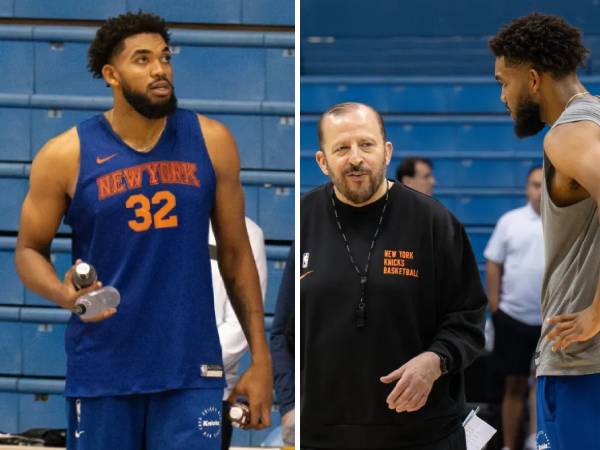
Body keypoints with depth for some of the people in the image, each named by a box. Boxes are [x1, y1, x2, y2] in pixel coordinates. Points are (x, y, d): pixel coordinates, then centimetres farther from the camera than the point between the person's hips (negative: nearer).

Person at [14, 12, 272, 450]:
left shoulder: (210, 142, 2)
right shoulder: (67, 155, -3)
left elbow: (236, 254, 8)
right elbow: (29, 250, 7)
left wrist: (261, 356, 5)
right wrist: (63, 293, -16)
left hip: (192, 368, 1)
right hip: (101, 372, 0)